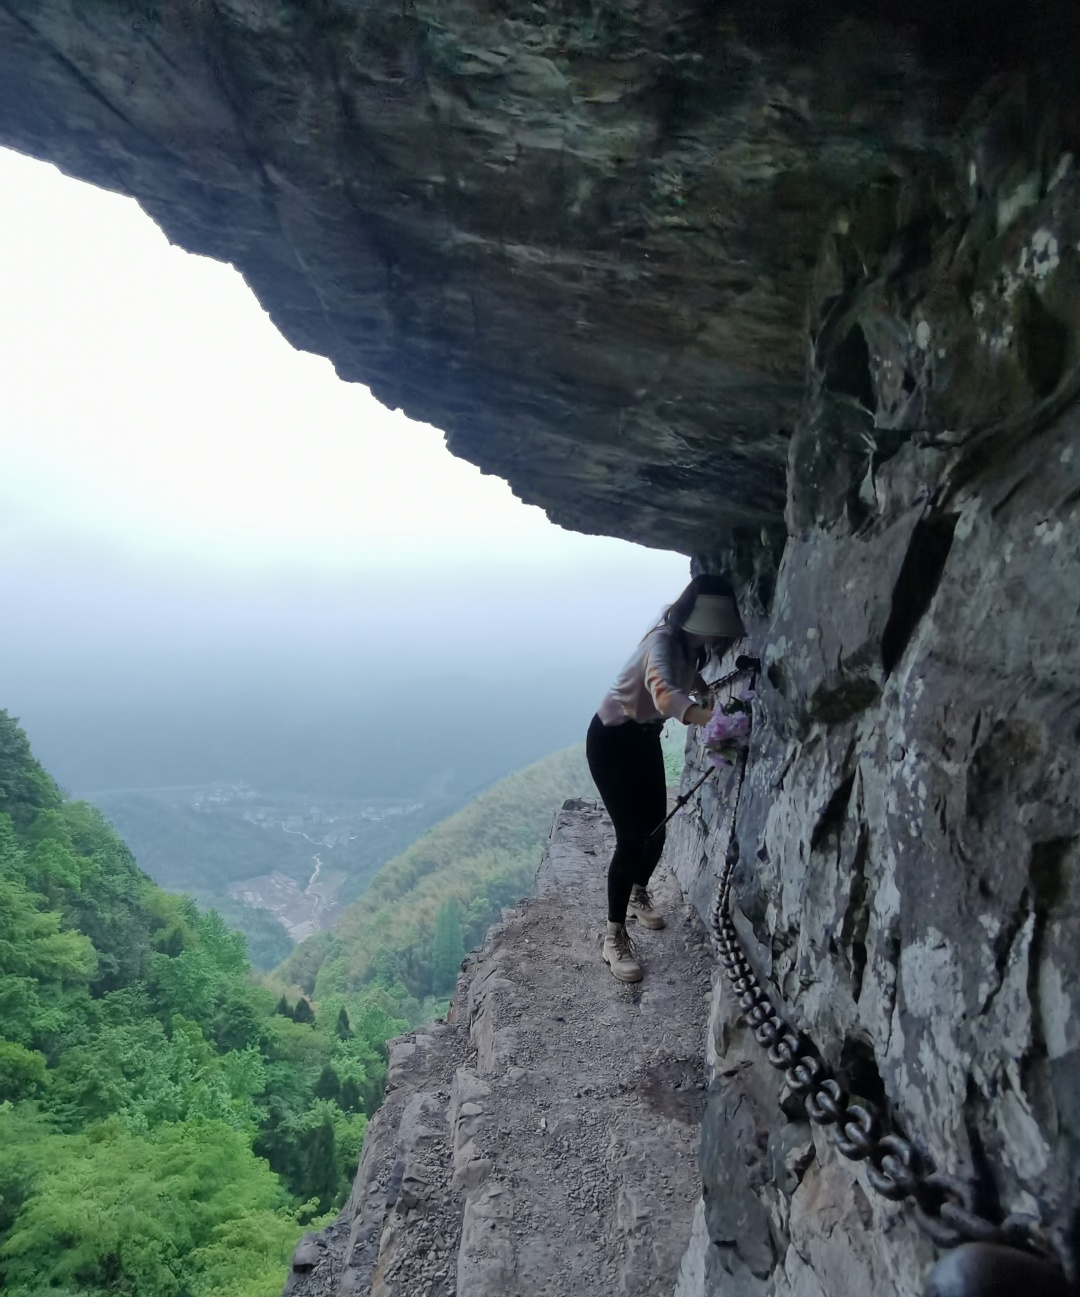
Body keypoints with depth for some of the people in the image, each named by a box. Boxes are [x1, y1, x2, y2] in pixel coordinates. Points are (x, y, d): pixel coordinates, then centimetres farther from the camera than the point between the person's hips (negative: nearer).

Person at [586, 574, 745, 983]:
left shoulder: (693, 645, -7)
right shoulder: (663, 641, -32)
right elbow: (664, 693, -54)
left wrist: (710, 690, -1)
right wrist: (716, 719, -68)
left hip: (645, 737, 8)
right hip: (611, 739, -8)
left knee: (656, 828, 13)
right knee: (631, 836, -11)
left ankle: (638, 894, 41)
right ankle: (614, 938, 2)